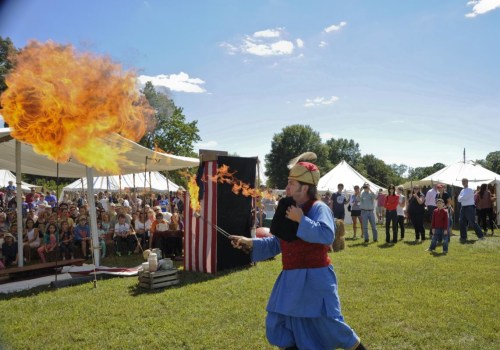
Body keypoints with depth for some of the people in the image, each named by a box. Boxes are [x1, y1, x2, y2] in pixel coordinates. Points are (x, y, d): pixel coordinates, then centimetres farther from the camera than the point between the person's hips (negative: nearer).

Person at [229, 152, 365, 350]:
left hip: (315, 279, -7)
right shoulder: (288, 210, 8)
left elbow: (327, 236, -30)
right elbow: (277, 243, 15)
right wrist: (250, 243, 7)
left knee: (329, 324, 1)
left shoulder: (318, 208, -13)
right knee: (278, 322, 13)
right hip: (291, 279, 7)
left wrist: (301, 220, -26)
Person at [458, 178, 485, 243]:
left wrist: (460, 197, 0)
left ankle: (481, 235, 4)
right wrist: (463, 198, -9)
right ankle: (463, 237, 13)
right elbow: (459, 199, 9)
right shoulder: (462, 190, 16)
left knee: (472, 223, -8)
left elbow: (464, 197, -18)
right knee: (462, 223, 5)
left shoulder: (470, 190, -7)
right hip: (463, 208, 7)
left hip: (470, 208, -7)